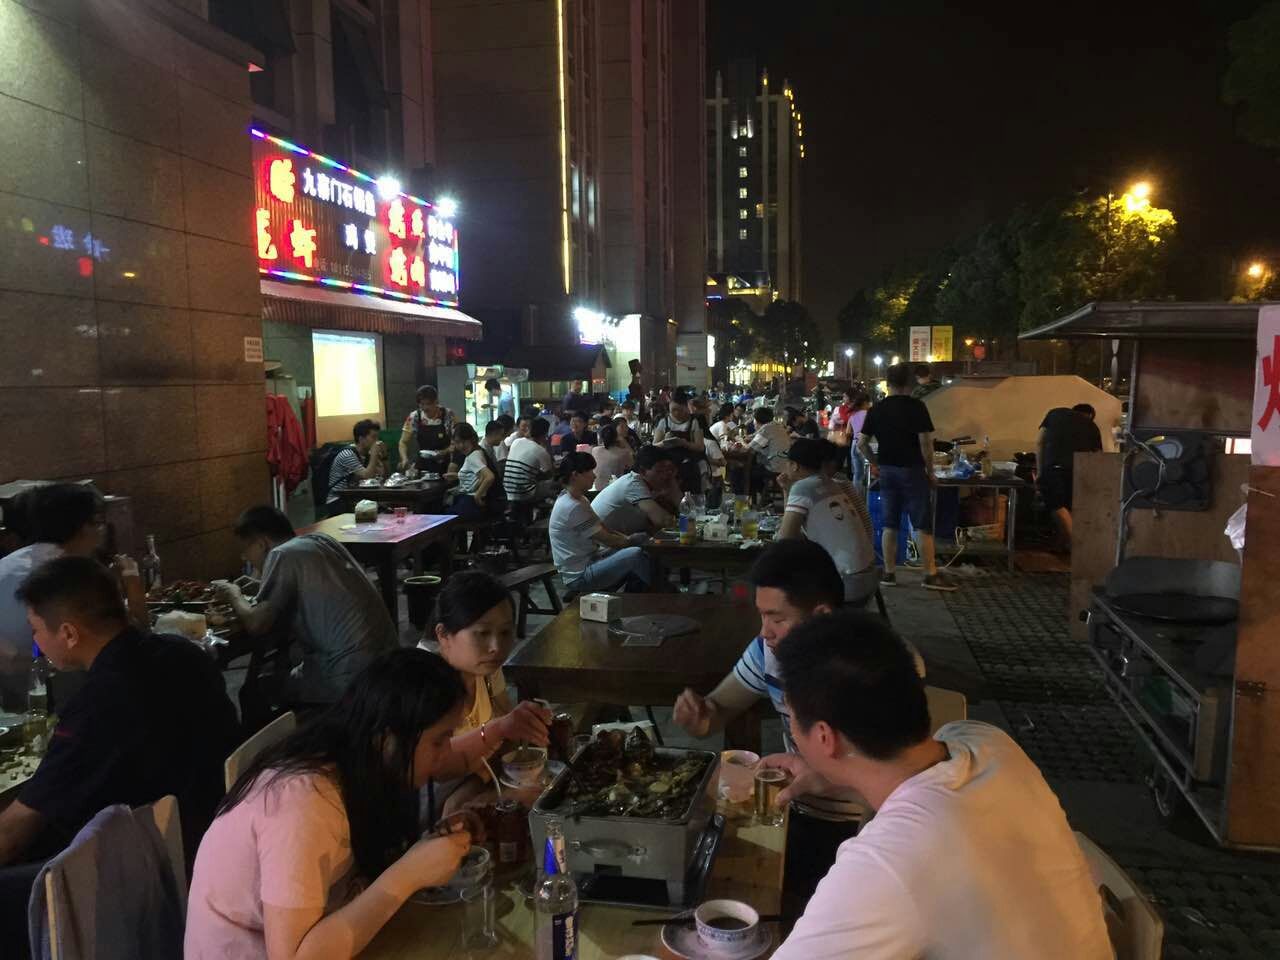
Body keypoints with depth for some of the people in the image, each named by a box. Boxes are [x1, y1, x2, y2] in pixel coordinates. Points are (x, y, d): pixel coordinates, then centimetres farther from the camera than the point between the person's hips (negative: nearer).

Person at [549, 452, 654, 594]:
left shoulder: (579, 499, 10)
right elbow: (607, 540, -17)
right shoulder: (572, 507, -23)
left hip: (588, 561, 11)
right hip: (579, 577, -11)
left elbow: (603, 527, 13)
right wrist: (629, 540, -2)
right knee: (635, 554, -24)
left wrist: (627, 538, 0)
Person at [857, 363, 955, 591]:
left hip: (887, 470, 5)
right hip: (912, 470, -4)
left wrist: (875, 462, 19)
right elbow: (925, 442, -12)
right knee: (922, 525, 0)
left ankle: (889, 573, 13)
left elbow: (861, 443, 5)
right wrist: (930, 472, -3)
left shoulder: (876, 410, 5)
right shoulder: (916, 407, -9)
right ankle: (931, 574, 2)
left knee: (889, 525, 9)